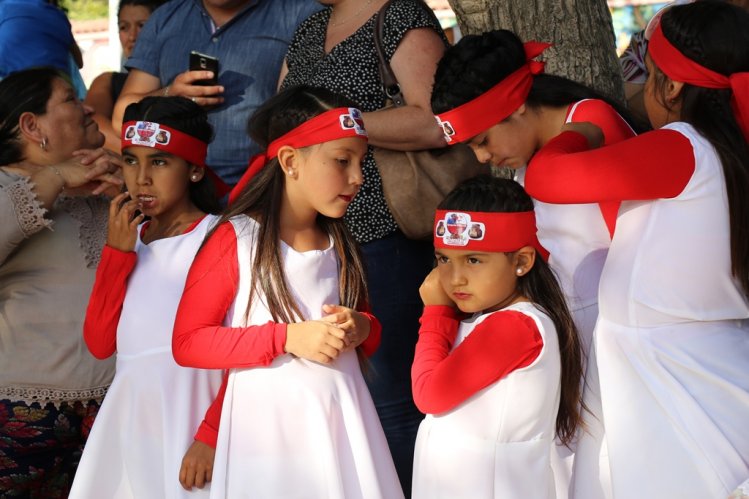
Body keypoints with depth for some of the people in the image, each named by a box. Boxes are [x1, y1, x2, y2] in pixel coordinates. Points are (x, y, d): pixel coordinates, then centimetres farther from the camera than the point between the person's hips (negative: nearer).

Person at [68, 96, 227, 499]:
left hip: (190, 404, -5)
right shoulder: (128, 239, 14)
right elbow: (100, 343, 5)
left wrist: (211, 434, -19)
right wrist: (117, 252, -2)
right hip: (127, 408, 6)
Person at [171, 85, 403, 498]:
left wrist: (361, 328, -1)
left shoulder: (340, 244, 11)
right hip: (269, 421, -5)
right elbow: (187, 343, -11)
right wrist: (286, 337, -18)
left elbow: (369, 328, 24)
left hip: (342, 414, 6)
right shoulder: (235, 240, -8)